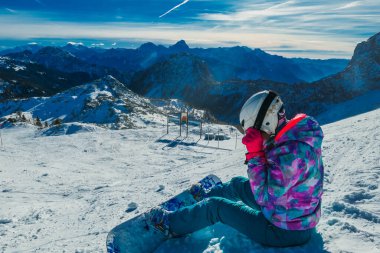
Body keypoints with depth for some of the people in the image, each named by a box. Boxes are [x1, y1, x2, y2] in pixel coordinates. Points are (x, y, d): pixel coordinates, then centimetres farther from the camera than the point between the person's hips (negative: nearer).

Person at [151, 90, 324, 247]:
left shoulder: (292, 152, -34)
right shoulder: (294, 136, -4)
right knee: (238, 184, 22)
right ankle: (202, 196, 51)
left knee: (215, 206, 2)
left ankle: (172, 225, 28)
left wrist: (255, 154, -25)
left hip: (285, 231, -8)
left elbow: (264, 196, -26)